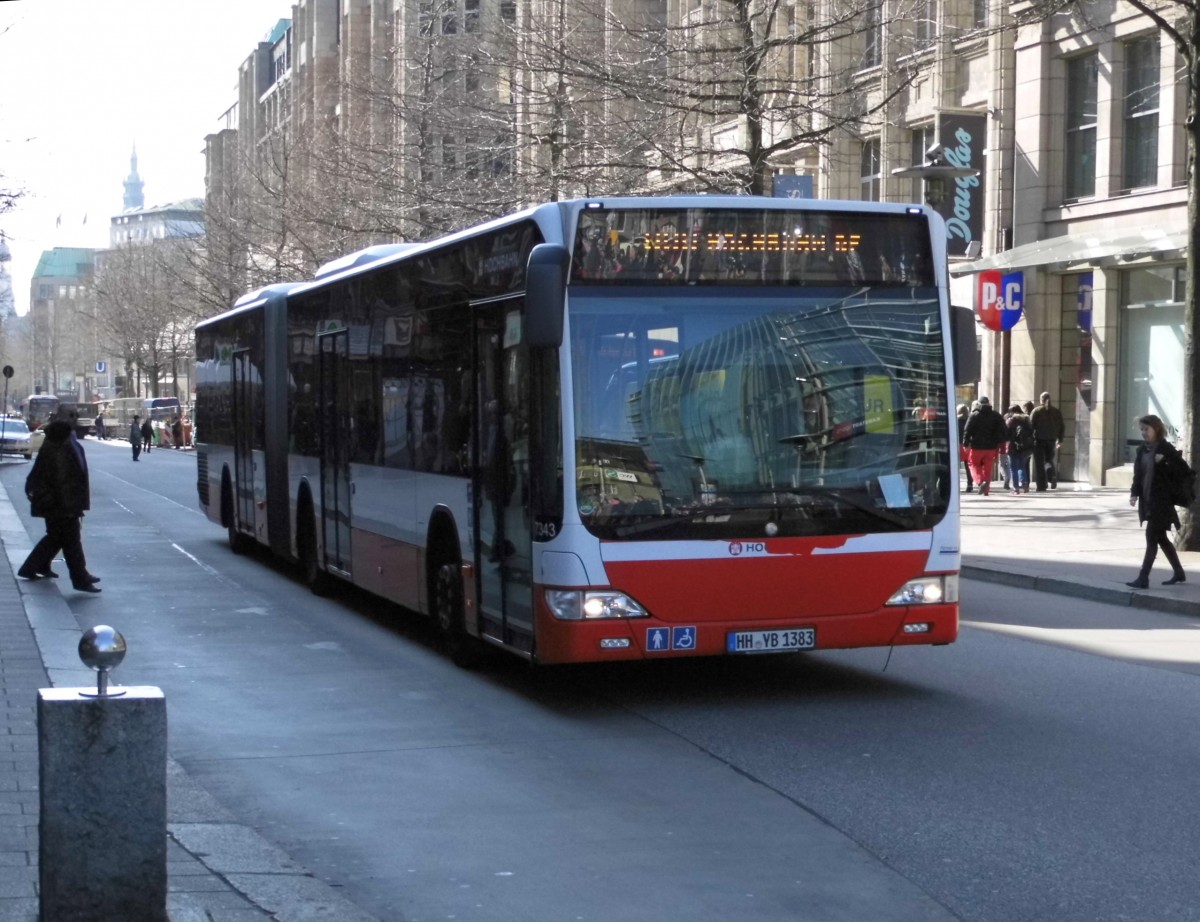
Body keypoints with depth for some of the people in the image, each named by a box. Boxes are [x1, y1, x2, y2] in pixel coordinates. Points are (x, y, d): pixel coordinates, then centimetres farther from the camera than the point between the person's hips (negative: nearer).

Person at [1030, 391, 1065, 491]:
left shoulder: (1036, 411, -6)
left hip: (1039, 440, -3)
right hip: (1052, 440, 3)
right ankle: (1053, 476, -11)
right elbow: (1061, 426, 9)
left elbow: (1031, 426, -7)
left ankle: (1041, 486, 1)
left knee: (1039, 464, 3)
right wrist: (1060, 440, 17)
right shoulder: (1057, 411, 6)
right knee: (1049, 460, 18)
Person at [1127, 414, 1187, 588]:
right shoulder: (1142, 450, 11)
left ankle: (1143, 579, -12)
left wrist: (1164, 462, -22)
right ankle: (1179, 573, 29)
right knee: (1161, 538, 15)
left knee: (1151, 537, -10)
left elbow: (1183, 470, -11)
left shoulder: (1166, 449, -9)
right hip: (1148, 501, 8)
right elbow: (1138, 474, 13)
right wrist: (1134, 493, -1)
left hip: (1161, 501, -8)